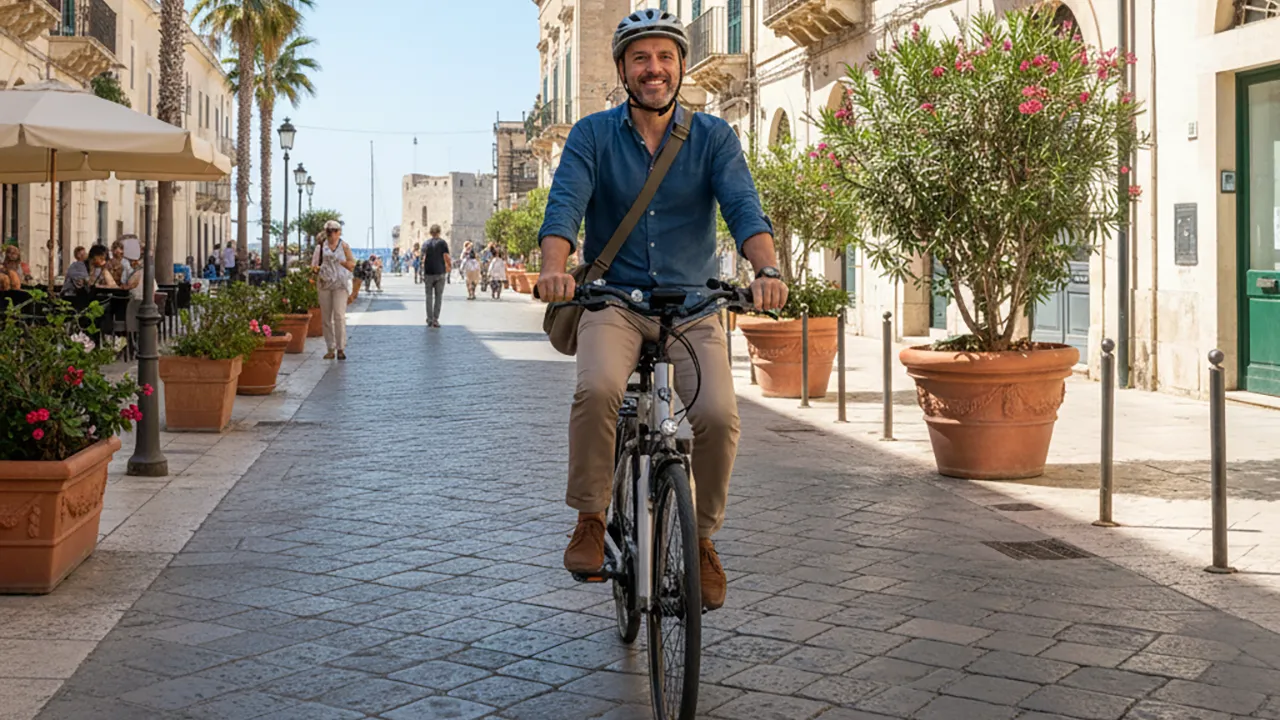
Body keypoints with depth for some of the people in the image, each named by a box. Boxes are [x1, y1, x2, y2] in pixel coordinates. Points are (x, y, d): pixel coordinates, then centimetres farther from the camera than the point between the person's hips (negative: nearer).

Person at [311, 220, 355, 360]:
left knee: (339, 316, -12)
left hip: (340, 284, -3)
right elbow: (314, 264, 9)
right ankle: (330, 349, 10)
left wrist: (339, 261, -12)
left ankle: (341, 348, -8)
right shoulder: (320, 247, 11)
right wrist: (317, 269, -12)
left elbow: (352, 264, 1)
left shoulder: (344, 247, 5)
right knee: (326, 317, 3)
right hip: (324, 284, 3)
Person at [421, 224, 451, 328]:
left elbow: (423, 259, 2)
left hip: (428, 273, 2)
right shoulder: (442, 243, -3)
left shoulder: (426, 244, 5)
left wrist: (423, 273, 7)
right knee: (438, 296, 4)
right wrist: (450, 266, 7)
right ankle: (435, 319, -1)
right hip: (440, 273, -2)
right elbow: (446, 258, -9)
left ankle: (430, 320, 9)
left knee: (429, 296, 9)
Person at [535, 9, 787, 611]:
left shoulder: (713, 137, 3)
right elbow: (564, 205, -12)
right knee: (597, 388, -31)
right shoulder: (593, 135, 2)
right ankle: (590, 519, -8)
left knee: (719, 414, -21)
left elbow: (743, 207, -12)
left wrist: (767, 270, -32)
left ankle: (702, 538, 5)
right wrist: (555, 267, -34)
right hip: (613, 300, -1)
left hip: (692, 304, 1)